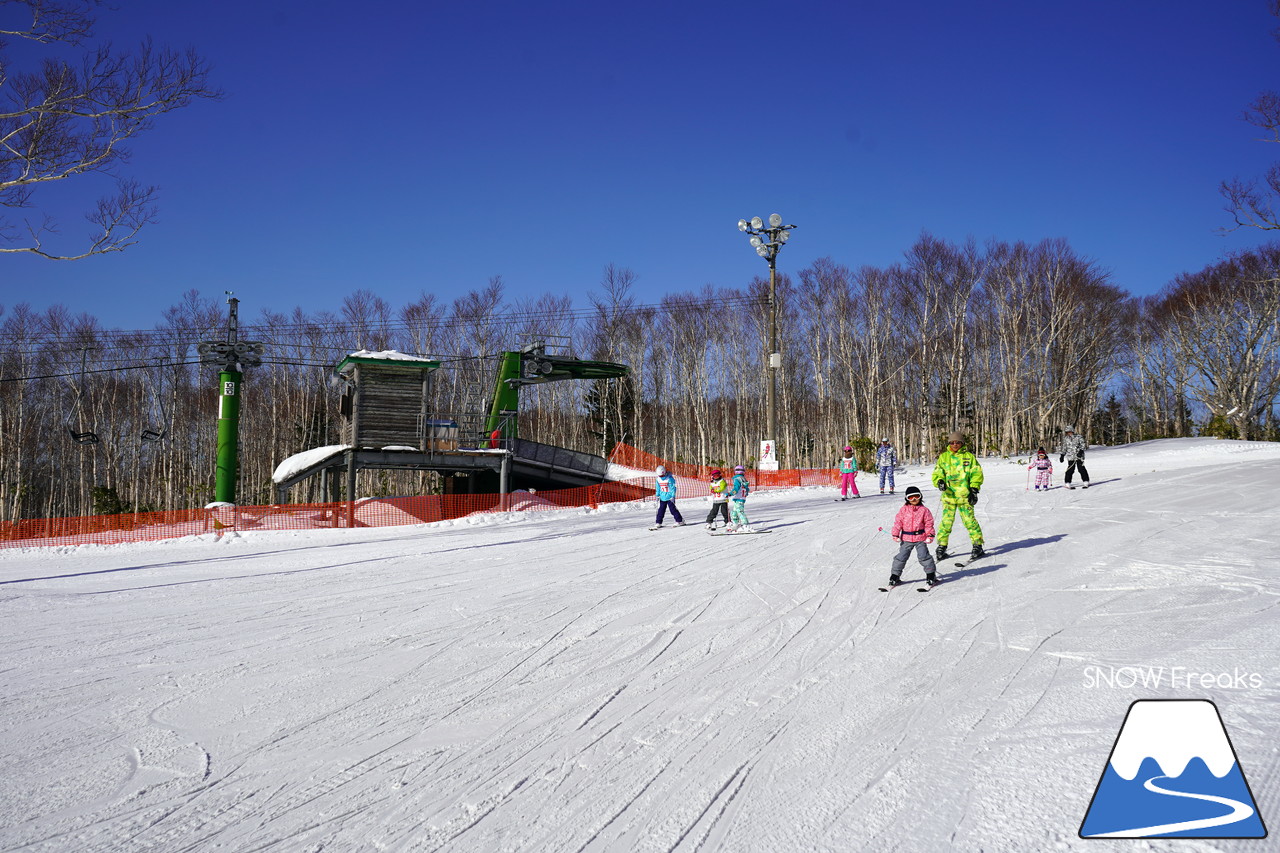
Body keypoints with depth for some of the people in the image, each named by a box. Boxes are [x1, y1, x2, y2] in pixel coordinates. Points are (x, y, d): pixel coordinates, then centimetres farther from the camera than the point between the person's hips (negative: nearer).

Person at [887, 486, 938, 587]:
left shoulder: (924, 510, 0)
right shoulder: (903, 510, 3)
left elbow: (929, 524, 1)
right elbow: (898, 522, 3)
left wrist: (930, 535, -8)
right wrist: (895, 534, -3)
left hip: (920, 539, -1)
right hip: (906, 539, 2)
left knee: (924, 556, -5)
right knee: (901, 557, 4)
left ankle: (931, 575, 10)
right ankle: (895, 576, 14)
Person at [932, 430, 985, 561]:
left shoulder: (969, 456, 6)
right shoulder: (943, 457, 10)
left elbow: (977, 473, 6)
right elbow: (937, 473, 12)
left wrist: (974, 489, -3)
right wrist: (940, 482, -10)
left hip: (964, 495, -1)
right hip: (948, 495, 2)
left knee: (969, 520, -3)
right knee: (946, 521, 0)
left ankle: (977, 546, 8)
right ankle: (941, 547, 9)